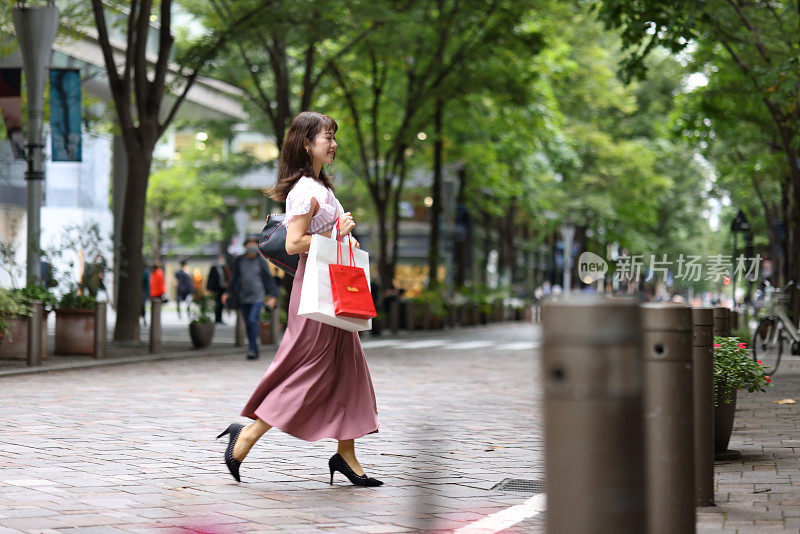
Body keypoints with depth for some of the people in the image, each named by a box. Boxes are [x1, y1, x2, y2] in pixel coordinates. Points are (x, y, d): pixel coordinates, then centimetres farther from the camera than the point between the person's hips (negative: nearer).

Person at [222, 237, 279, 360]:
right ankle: (254, 352, 16)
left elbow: (268, 279, 2)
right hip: (243, 298, 3)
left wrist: (272, 296, -3)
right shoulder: (239, 261, 4)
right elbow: (234, 279, 12)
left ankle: (252, 349, -16)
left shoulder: (261, 261, -2)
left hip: (257, 297, -3)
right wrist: (227, 293, 5)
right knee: (248, 324, 7)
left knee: (253, 320, -19)